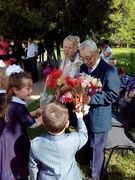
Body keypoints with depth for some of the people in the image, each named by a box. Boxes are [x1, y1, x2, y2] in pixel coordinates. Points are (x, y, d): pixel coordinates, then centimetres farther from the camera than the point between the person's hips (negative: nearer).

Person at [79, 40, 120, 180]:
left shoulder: (109, 70, -18)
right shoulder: (83, 67, 3)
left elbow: (113, 94, -19)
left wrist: (92, 99, -29)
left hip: (99, 118, -6)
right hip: (85, 114, 6)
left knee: (97, 148, 10)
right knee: (87, 144, 23)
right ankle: (88, 160, 48)